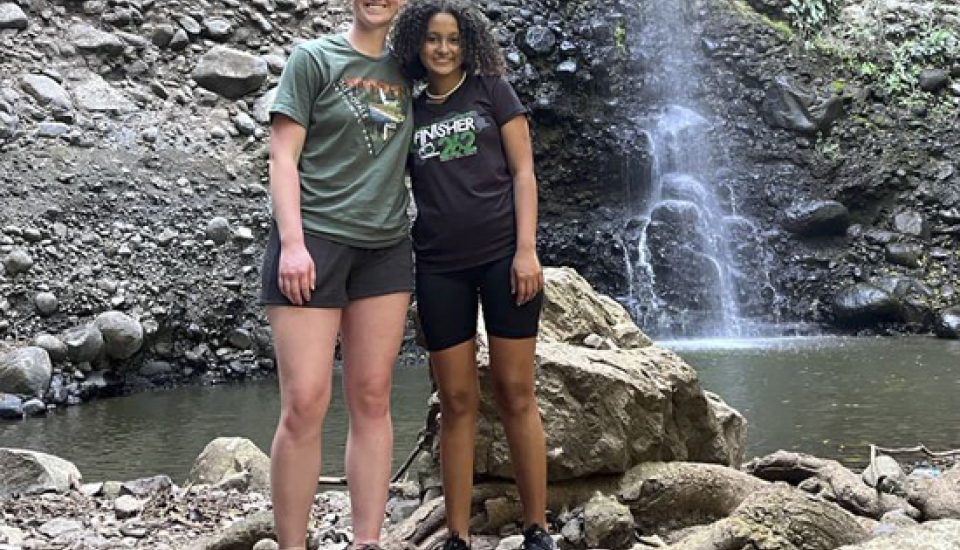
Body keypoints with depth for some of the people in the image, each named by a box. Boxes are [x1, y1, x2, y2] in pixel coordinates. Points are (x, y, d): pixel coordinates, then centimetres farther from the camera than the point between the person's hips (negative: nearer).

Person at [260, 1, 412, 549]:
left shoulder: (406, 70, 14)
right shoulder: (313, 58, 2)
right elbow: (283, 156, -4)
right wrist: (291, 241, -16)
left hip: (386, 248, 5)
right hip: (314, 240, -4)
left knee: (372, 400, 3)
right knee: (305, 404, -9)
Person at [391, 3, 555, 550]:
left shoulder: (492, 90, 6)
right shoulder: (408, 110, 13)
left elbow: (523, 171, 1)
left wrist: (527, 249, -9)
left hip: (502, 254, -2)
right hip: (439, 268, 2)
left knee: (516, 395, -1)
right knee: (457, 402, 2)